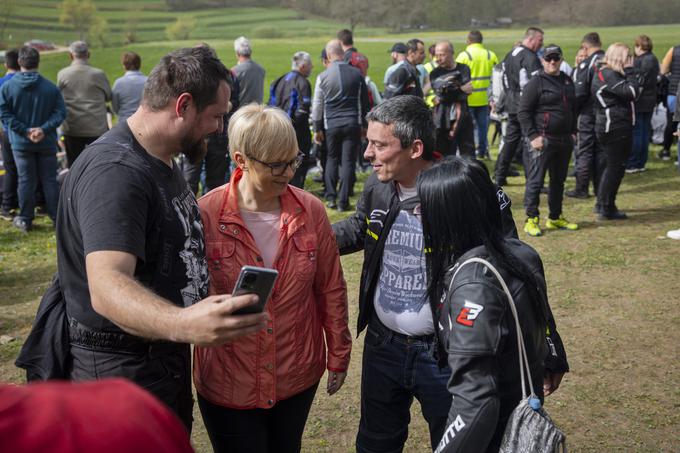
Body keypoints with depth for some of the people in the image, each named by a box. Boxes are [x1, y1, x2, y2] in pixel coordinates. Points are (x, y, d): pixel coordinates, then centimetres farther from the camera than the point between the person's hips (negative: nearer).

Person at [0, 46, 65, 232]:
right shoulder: (51, 87, -6)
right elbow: (60, 112, -11)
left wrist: (25, 131, -12)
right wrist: (44, 129, -16)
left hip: (21, 143, 0)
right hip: (47, 143, 0)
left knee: (26, 180, 8)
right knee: (49, 179, 9)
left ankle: (25, 220, 14)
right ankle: (57, 217, 13)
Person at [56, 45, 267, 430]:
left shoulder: (164, 160, 8)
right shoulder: (114, 170, -25)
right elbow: (107, 287, -38)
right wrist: (182, 324, -55)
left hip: (169, 358, 10)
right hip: (122, 369, -10)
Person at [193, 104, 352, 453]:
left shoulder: (311, 211, -6)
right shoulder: (206, 215, -15)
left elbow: (330, 289, 3)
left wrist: (339, 354, 9)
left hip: (299, 377, 3)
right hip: (228, 383, -2)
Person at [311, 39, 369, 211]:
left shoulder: (323, 76, -4)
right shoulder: (357, 74, -1)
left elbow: (317, 105, 2)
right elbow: (365, 101, 7)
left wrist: (317, 129, 12)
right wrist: (364, 124, 18)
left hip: (331, 124, 0)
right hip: (353, 123, 0)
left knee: (332, 159, 17)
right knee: (348, 162, 3)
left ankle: (331, 197, 14)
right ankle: (343, 202, 3)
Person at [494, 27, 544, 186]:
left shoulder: (509, 55, 13)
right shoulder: (530, 58, -16)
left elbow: (504, 79, 19)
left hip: (511, 105, 8)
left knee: (509, 140, 14)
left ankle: (500, 177, 17)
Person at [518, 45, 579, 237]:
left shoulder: (567, 81, 14)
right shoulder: (535, 83, -8)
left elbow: (573, 108, 23)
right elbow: (523, 112, -11)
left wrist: (573, 132, 14)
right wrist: (533, 136, -17)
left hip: (564, 140, 7)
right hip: (543, 140, -7)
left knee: (559, 181, 15)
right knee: (535, 181, -5)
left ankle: (555, 218, 26)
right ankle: (531, 220, 2)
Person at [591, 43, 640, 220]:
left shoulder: (605, 72, 14)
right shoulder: (608, 75, -17)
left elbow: (631, 92, 16)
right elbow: (632, 92, -22)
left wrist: (628, 72, 4)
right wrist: (630, 71, -13)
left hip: (611, 127, 11)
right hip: (615, 127, -11)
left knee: (613, 165, 19)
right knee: (616, 167, -1)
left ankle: (602, 204, 28)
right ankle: (607, 209, 7)